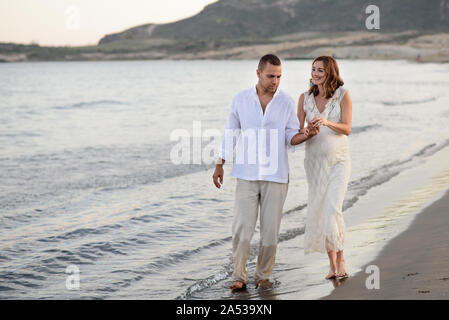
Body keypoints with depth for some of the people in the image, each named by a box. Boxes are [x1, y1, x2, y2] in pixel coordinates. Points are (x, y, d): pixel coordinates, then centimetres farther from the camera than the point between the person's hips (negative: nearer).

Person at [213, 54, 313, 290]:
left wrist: (303, 136, -20)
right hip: (246, 175, 0)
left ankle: (263, 275, 18)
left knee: (270, 229, 2)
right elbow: (230, 133, 9)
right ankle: (239, 276, 6)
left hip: (276, 176, 0)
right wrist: (219, 165, 7)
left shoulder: (286, 102, 1)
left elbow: (291, 138, 3)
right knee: (242, 228, -6)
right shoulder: (240, 100, 1)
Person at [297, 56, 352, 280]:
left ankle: (340, 258, -3)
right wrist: (310, 131, -19)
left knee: (333, 209, -17)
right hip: (314, 160, 4)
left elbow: (346, 129, -11)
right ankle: (332, 263, 15)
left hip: (338, 161, -3)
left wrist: (326, 122, -29)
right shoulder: (305, 98, 5)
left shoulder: (343, 95, -5)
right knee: (319, 211, 4)